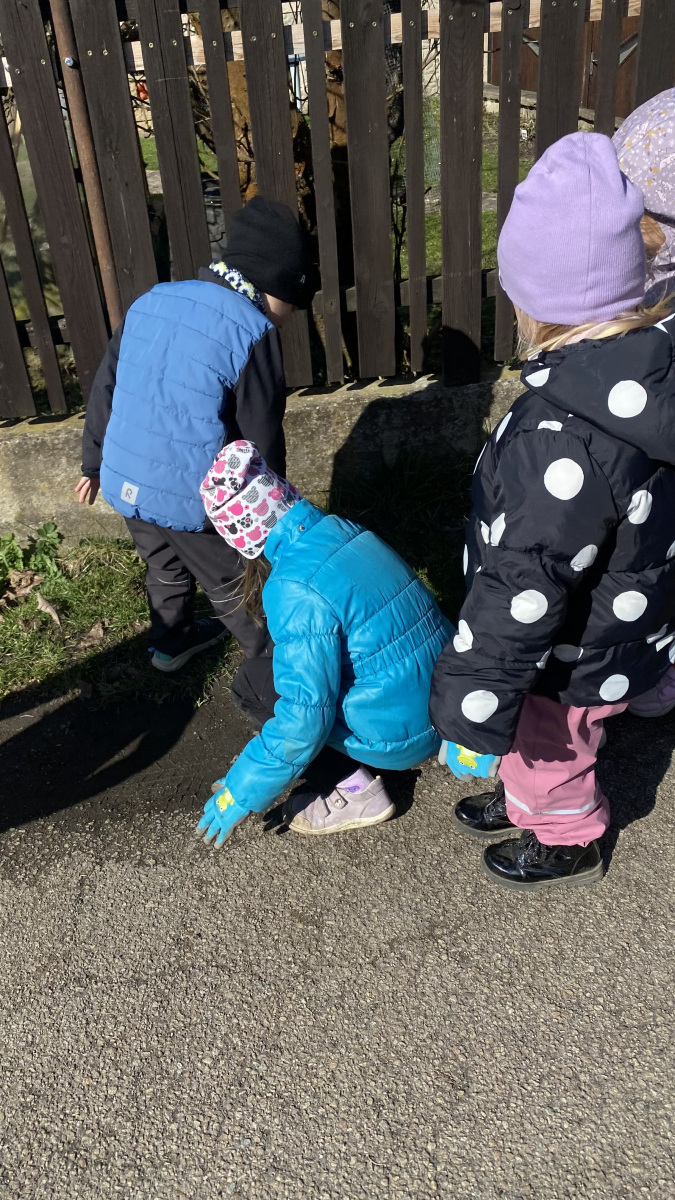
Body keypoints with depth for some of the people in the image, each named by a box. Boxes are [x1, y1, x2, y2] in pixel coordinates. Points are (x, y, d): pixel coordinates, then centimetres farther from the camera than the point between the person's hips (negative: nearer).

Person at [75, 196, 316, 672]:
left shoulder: (152, 301, 5)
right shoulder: (254, 332, -16)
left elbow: (104, 388, 11)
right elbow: (261, 438, -13)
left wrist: (95, 462, 21)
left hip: (125, 484, 6)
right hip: (191, 498, -6)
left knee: (165, 567, 29)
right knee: (232, 585, 15)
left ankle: (172, 642, 50)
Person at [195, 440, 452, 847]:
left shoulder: (296, 590, -25)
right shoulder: (346, 530, 0)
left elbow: (304, 719, -24)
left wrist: (242, 792, -10)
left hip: (401, 737, -8)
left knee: (252, 683, 2)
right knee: (291, 662, 21)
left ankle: (355, 792, 3)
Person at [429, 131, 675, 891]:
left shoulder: (560, 442, -40)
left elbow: (520, 601, -33)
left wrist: (472, 714, -22)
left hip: (569, 665, -7)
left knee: (547, 754, 24)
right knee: (534, 744, 32)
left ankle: (568, 843, 53)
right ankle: (527, 806, 59)